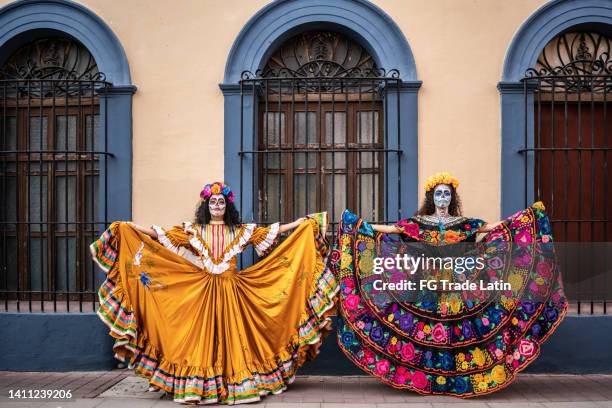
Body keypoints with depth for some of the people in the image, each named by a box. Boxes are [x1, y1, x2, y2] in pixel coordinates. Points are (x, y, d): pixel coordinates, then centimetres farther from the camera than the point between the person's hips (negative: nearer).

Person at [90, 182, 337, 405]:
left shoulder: (240, 231, 8)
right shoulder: (194, 230, 8)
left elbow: (270, 232, 7)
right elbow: (164, 236, 3)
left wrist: (301, 224, 3)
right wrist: (131, 227, -3)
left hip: (231, 290, 0)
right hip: (203, 291, 0)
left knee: (230, 334, 1)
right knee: (203, 335, 0)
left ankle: (233, 384, 11)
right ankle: (201, 386, 8)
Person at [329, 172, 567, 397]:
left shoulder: (463, 223, 8)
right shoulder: (419, 222, 5)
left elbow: (491, 227, 4)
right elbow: (391, 229, 0)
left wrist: (528, 215, 0)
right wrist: (359, 225, -5)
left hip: (455, 287, 1)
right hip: (427, 287, -1)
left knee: (456, 331, 1)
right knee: (425, 329, 0)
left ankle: (454, 376, 12)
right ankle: (426, 377, 11)